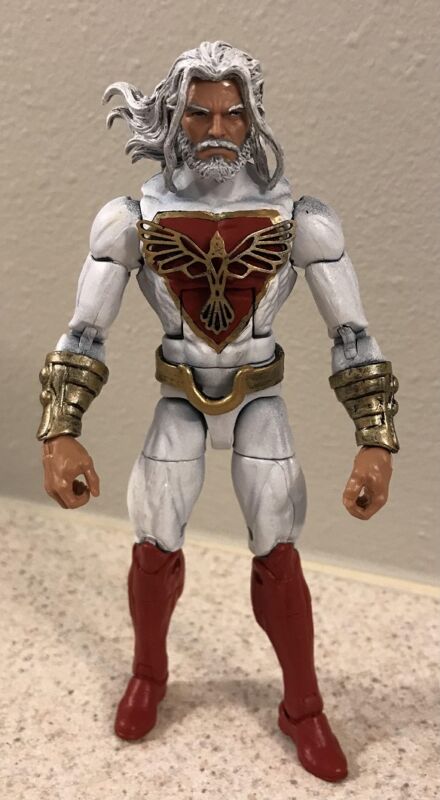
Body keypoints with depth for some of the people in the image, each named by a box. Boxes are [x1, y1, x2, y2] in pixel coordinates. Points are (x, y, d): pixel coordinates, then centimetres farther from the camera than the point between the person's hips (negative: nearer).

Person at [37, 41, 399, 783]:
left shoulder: (299, 218, -17)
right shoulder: (131, 217, -15)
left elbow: (353, 337, -14)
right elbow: (83, 335, -12)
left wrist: (376, 444, -21)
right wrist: (60, 437, -22)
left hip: (258, 400, 0)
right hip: (180, 401, 1)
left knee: (278, 556, 0)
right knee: (154, 551, 4)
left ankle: (303, 707, 22)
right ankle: (148, 673, 35)